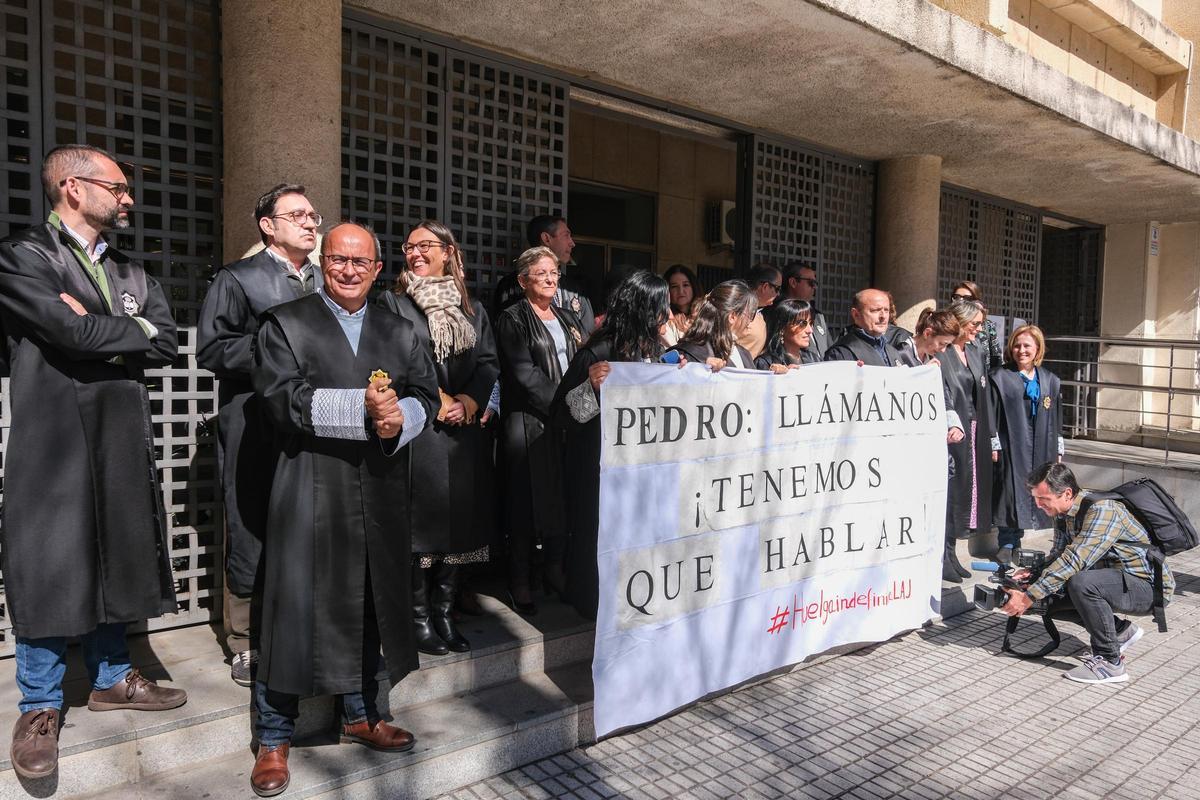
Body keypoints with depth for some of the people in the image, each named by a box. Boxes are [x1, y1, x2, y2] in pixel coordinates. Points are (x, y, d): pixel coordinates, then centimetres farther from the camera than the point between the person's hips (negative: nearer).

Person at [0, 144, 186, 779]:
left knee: (114, 563, 15)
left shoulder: (129, 272, 15)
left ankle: (112, 679, 31)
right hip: (53, 441, -6)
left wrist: (96, 333, -10)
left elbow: (166, 345, 2)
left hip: (122, 443, 6)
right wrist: (135, 332, -5)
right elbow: (72, 332, -21)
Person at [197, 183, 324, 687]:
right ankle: (246, 646, 16)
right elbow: (211, 348, -9)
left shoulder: (327, 282, 18)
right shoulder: (237, 279, 1)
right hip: (256, 433, -5)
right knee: (252, 537, 2)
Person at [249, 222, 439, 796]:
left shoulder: (399, 332, 15)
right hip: (310, 487, -4)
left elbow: (425, 393, 5)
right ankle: (274, 738, 17)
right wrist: (362, 407, -19)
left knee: (368, 604, 14)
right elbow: (281, 397, -13)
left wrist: (399, 416, -17)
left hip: (381, 490, 5)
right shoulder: (285, 324, 1)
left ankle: (360, 716, 32)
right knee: (296, 607, 1)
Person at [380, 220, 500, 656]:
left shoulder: (473, 308, 15)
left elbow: (489, 362, 8)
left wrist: (468, 401, -9)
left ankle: (444, 612, 17)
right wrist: (438, 402, -11)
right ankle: (420, 617, 9)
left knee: (461, 518, 6)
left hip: (467, 430, 4)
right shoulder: (393, 303, 4)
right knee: (422, 517, -3)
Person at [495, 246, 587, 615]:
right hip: (529, 421, -6)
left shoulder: (568, 318, 18)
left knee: (563, 495, 9)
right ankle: (520, 580, 9)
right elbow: (525, 373, -12)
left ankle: (555, 568, 22)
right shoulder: (513, 320, -3)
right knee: (528, 499, -1)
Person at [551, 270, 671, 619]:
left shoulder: (652, 353, 3)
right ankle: (597, 603, 26)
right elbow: (560, 414, -18)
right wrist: (591, 386, -33)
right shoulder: (598, 354, -20)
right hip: (602, 469, -7)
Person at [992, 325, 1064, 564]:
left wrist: (1058, 452, 11)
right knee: (1011, 492, -4)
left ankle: (1013, 542, 13)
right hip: (1011, 448, -4)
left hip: (1041, 450, 4)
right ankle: (1008, 543, 4)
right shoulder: (1000, 378, 1)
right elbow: (992, 416, -2)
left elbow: (1056, 420, 14)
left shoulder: (1051, 381, 12)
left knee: (1037, 493, 4)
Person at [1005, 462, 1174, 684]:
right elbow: (1060, 556, 7)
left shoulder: (1102, 509, -27)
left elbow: (1074, 560, -35)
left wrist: (1028, 597, -34)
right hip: (1119, 581, 9)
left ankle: (1110, 662, -17)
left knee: (1081, 584, -34)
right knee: (1050, 596, -1)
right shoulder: (1066, 514, 1)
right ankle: (1120, 631, 15)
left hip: (1149, 586, -9)